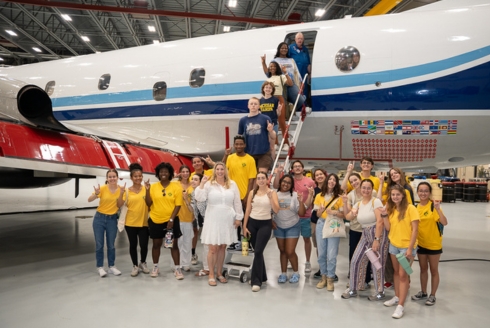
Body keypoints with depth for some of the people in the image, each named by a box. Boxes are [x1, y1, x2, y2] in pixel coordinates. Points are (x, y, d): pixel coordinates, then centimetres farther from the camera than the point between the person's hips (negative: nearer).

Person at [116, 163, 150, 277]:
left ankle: (143, 263, 32)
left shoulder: (146, 189, -4)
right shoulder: (127, 191, 0)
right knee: (133, 245, 11)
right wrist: (121, 193, -17)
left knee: (144, 245, 4)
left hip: (144, 223, -1)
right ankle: (135, 266, 29)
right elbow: (119, 205, -5)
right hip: (131, 223, 1)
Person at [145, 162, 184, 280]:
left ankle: (178, 269, 14)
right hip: (155, 220, 2)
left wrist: (171, 220, -13)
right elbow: (148, 204, -3)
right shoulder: (153, 186, -1)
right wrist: (147, 190, -14)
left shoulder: (176, 187, -6)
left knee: (174, 244, 4)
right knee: (156, 244, 14)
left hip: (171, 220, -1)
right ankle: (155, 267, 29)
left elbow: (178, 205, -7)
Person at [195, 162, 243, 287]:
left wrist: (238, 217, 5)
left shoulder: (232, 184, 4)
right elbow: (200, 198, -12)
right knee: (213, 248, -1)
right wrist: (202, 184, -19)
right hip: (213, 221, -2)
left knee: (222, 248, 11)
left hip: (227, 221, 3)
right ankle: (211, 275, 13)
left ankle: (219, 273, 25)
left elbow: (237, 202, 7)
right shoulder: (209, 184, -2)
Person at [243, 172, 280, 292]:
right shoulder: (252, 193, 3)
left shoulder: (272, 192, -3)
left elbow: (276, 210, -11)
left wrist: (270, 197, -23)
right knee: (256, 251, 11)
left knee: (258, 251, -11)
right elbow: (248, 210, 5)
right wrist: (244, 226, 2)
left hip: (265, 224, -3)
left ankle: (256, 281, -3)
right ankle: (261, 277, 28)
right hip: (252, 223, 3)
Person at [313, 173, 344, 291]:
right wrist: (321, 210, -14)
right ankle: (324, 277, 23)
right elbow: (317, 215, 8)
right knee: (321, 254, 8)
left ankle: (330, 279, 11)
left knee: (331, 255, -5)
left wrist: (335, 212, -20)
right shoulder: (319, 196, 6)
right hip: (321, 225, 3)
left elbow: (343, 215, -2)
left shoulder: (339, 197, -2)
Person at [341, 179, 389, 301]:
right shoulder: (358, 204, 8)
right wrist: (345, 204, -5)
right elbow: (348, 217, 3)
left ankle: (380, 292, 20)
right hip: (365, 235, 6)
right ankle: (353, 289, 19)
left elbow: (380, 221, -18)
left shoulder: (376, 201, -12)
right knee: (355, 261, 5)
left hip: (378, 234, -6)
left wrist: (376, 240, -22)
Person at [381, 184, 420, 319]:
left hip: (407, 246, -6)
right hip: (393, 245, 6)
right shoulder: (391, 208, 4)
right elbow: (388, 228, 2)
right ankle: (397, 297, 31)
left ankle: (401, 306, 2)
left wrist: (410, 248, -17)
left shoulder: (410, 208, -14)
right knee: (396, 272, 17)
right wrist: (384, 215, -11)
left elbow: (415, 229, -14)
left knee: (403, 274, -3)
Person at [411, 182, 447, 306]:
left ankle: (432, 295, 22)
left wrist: (438, 208, -38)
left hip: (434, 244, -5)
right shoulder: (416, 207, -1)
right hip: (420, 243, 5)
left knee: (433, 270, 9)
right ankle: (423, 292, 31)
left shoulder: (434, 205, -15)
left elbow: (444, 222, -27)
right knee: (423, 269, 17)